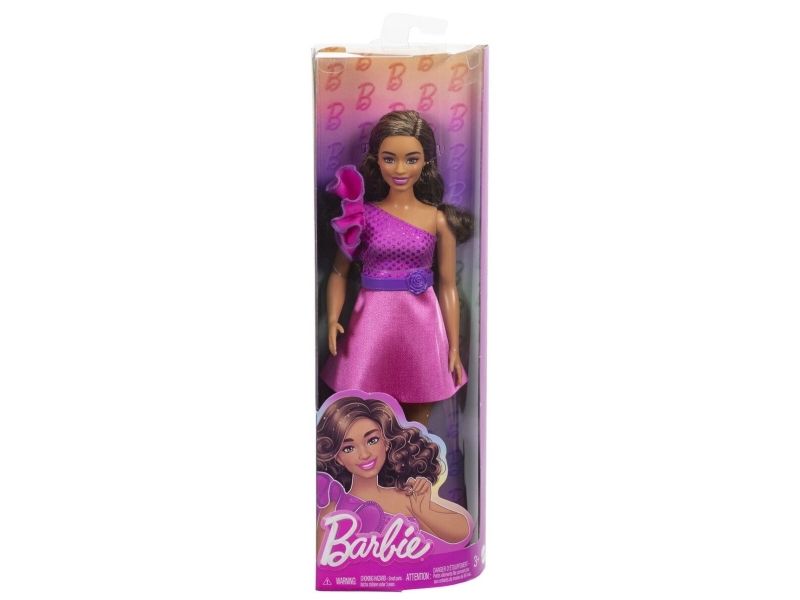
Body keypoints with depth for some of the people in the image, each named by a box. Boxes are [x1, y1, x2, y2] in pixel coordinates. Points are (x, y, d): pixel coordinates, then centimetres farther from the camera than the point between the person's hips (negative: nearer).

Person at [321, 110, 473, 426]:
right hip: (373, 321, 0)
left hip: (422, 325, 0)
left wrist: (454, 348, 2)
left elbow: (448, 285, 2)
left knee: (416, 427, 9)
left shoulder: (438, 219, 0)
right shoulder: (363, 214, 0)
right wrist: (332, 320, -14)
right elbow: (339, 271, 3)